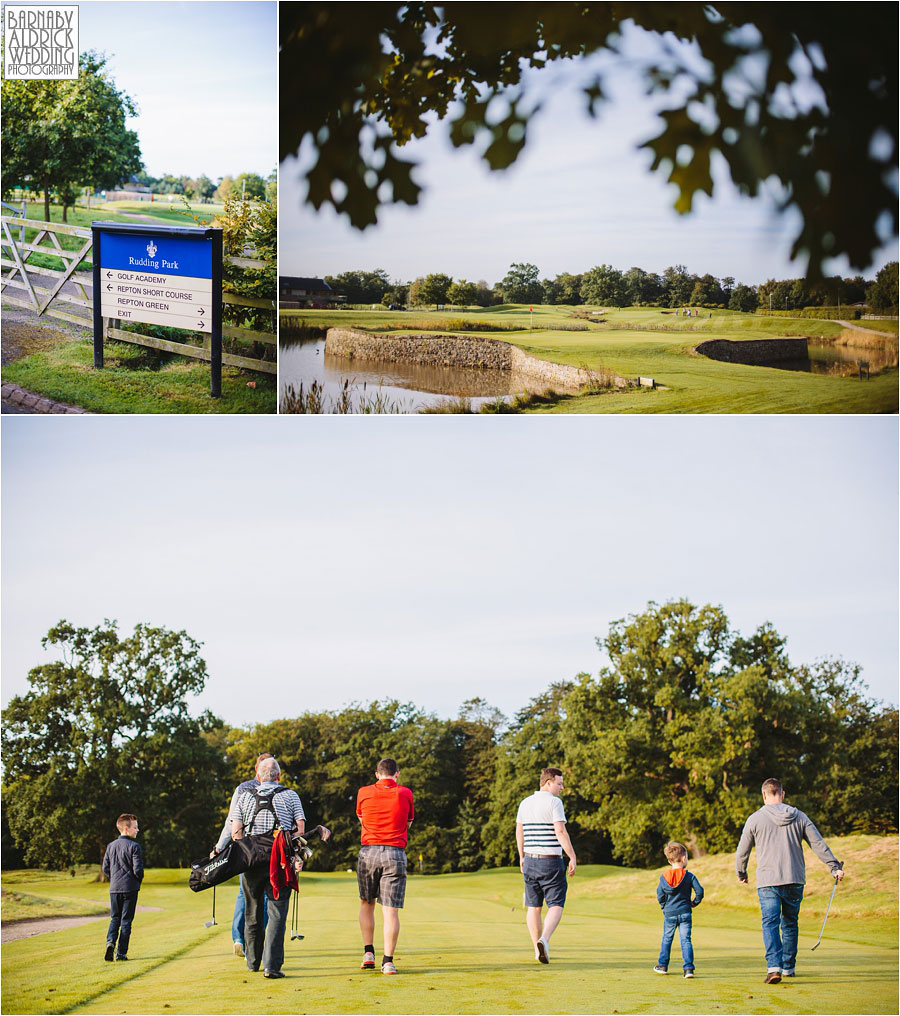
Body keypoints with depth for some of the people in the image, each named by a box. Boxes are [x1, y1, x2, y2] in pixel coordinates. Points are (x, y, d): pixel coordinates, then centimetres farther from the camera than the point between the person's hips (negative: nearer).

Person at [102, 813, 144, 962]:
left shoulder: (111, 846, 7)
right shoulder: (134, 846, -11)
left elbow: (105, 868, 9)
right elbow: (138, 869, -14)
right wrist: (139, 880, 6)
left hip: (114, 888, 5)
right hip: (130, 888, -5)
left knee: (115, 919, 15)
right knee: (126, 921, 3)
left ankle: (110, 942, -11)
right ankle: (121, 953, 3)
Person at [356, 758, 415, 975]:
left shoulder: (364, 793, 5)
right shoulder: (405, 794, 3)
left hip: (368, 852, 1)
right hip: (395, 853, -1)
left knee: (366, 903, 19)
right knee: (391, 910, -2)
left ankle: (368, 952, 13)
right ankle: (388, 961, -6)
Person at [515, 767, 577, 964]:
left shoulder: (525, 803, 9)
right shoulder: (554, 802, -11)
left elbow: (519, 832, 15)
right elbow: (561, 832, -18)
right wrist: (573, 857, -15)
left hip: (530, 860, 6)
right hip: (551, 861, -6)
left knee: (533, 906, 11)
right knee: (556, 906, -1)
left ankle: (538, 950, 13)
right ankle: (544, 940, -24)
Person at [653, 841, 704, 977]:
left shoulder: (663, 878, -1)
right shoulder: (689, 876, -6)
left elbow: (660, 897, -1)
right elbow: (699, 891, -9)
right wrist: (694, 903, 8)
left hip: (669, 914, 1)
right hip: (685, 913, -1)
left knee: (667, 939, 17)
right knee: (686, 940, -1)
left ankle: (663, 965, 24)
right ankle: (688, 968, -9)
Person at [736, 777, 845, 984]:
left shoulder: (755, 819, 0)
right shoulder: (799, 817, 7)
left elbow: (742, 851, 6)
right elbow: (819, 844, 5)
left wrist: (741, 873, 23)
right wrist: (835, 867, 10)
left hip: (767, 881, -3)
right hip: (795, 881, 3)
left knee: (770, 924, -8)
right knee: (790, 924, 16)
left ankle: (774, 966, -25)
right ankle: (788, 967, 24)